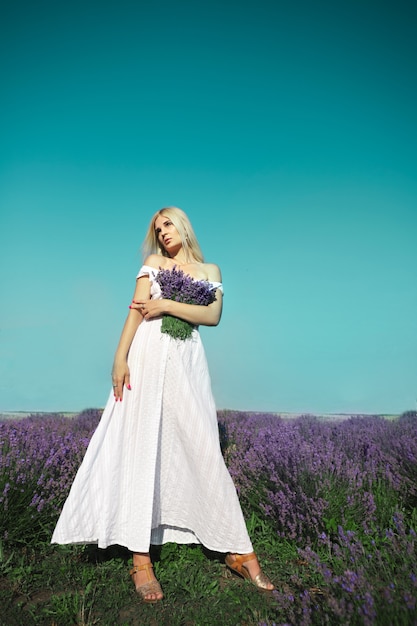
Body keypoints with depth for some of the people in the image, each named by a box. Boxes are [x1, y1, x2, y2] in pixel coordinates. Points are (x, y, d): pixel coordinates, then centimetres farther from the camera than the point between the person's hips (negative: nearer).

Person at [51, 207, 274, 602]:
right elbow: (136, 310, 1)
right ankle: (140, 558, 3)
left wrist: (167, 305, -9)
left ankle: (238, 552, 9)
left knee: (202, 450, 0)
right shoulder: (153, 263, 13)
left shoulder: (210, 270, 16)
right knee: (141, 447, -5)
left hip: (187, 360, 1)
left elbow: (213, 316, 0)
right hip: (149, 355, -1)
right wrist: (120, 357, -10)